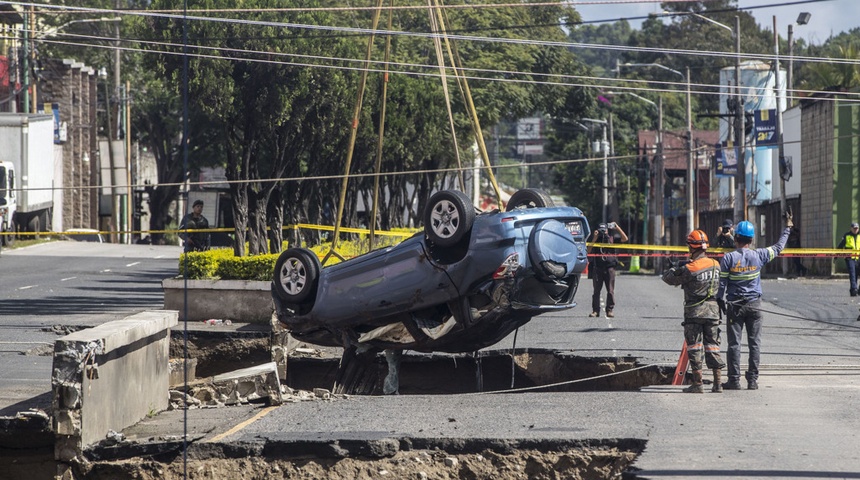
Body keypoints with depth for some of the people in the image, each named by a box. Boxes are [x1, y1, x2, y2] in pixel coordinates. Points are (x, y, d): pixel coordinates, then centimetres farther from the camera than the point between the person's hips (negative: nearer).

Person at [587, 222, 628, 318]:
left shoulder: (611, 239, 10)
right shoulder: (596, 240, 9)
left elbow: (625, 238, 4)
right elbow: (588, 251, -3)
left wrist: (617, 228, 1)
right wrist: (594, 239, -10)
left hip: (609, 267, 0)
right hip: (597, 267, 0)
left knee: (610, 290, 0)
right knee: (596, 290, 1)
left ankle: (610, 310, 5)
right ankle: (595, 310, 3)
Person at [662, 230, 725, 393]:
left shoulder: (689, 269, -16)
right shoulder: (716, 265, 2)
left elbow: (668, 277, -8)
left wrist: (675, 268, 14)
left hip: (694, 312, -5)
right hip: (713, 310, 5)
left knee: (695, 347, 1)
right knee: (712, 346, 10)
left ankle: (698, 384, 0)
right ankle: (718, 383, 8)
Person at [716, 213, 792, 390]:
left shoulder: (728, 258, -8)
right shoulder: (759, 256, -3)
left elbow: (722, 283, -7)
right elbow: (778, 247, 12)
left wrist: (720, 302, 4)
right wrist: (788, 227, 24)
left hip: (734, 306, -1)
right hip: (754, 305, 1)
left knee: (734, 343, 2)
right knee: (754, 343, 5)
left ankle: (734, 380, 0)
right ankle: (752, 379, 3)